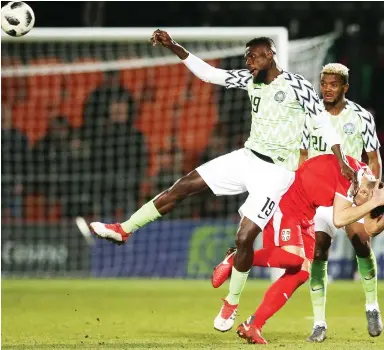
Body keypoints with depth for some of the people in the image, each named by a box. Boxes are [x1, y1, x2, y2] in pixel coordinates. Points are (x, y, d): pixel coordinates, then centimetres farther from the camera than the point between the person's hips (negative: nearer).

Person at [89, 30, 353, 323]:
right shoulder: (250, 79, 5)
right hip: (248, 158, 7)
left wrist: (341, 162, -11)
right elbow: (208, 73, 5)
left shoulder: (296, 85, -13)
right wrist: (173, 47, -4)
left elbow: (323, 121, -9)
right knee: (185, 185, 0)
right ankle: (124, 230, 8)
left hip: (275, 171, -7)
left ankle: (232, 302, 8)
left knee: (245, 236, -12)